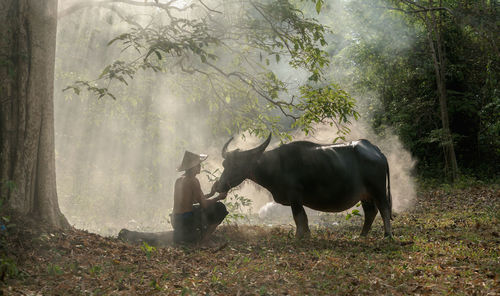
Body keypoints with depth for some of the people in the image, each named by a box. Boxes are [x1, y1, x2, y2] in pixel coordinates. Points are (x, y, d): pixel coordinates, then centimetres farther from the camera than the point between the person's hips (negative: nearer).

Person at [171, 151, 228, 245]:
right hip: (186, 221, -9)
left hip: (175, 221, 9)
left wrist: (210, 194, 19)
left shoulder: (179, 180, 11)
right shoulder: (193, 181, -14)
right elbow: (203, 203, -13)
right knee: (220, 208, 0)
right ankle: (204, 238, -3)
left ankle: (180, 235, 22)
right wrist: (219, 197, 3)